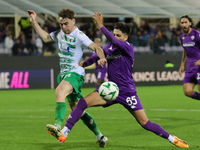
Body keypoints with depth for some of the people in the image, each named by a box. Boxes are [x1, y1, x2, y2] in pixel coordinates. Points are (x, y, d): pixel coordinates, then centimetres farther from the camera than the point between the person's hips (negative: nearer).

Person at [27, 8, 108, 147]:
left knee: (60, 91, -37)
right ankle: (100, 136, 23)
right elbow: (46, 37, 26)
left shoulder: (79, 36, -9)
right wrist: (34, 22, 20)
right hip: (65, 74, 9)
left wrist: (102, 58, -36)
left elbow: (96, 48, -16)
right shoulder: (60, 34, 14)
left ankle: (58, 126, -53)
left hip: (76, 73, -9)